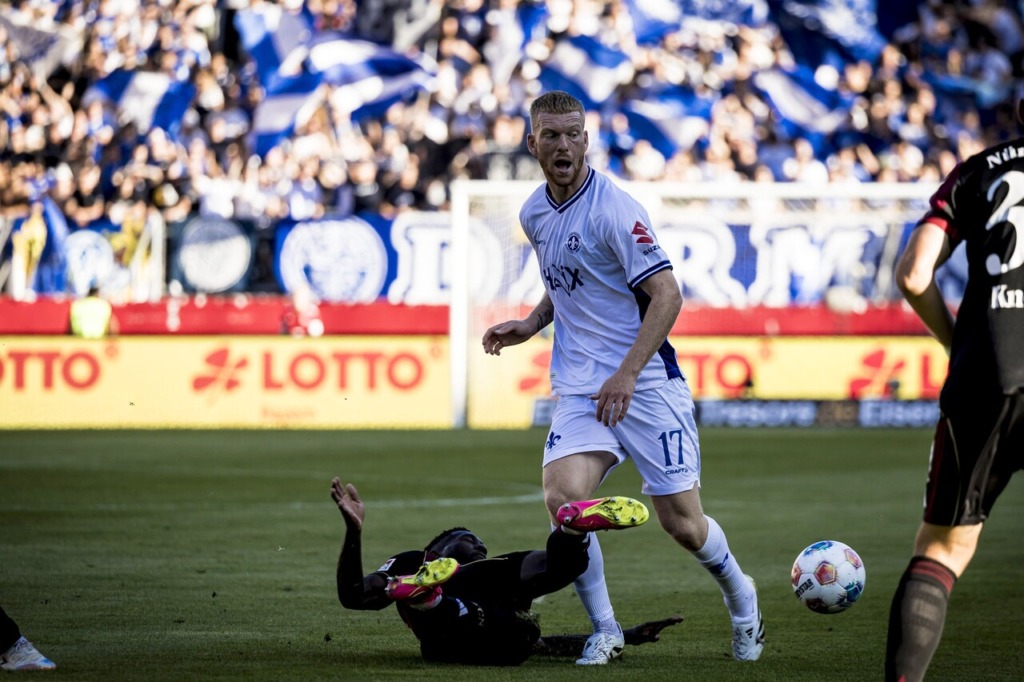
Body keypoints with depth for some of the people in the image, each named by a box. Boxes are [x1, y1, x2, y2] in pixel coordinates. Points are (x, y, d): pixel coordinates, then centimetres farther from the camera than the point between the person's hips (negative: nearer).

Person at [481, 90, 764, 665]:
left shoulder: (613, 209, -13)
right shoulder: (534, 214, 9)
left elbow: (667, 295, -17)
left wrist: (626, 375, -22)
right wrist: (532, 324, 10)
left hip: (646, 382, -5)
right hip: (579, 388, 5)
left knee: (683, 524, -2)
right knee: (562, 498, -21)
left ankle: (741, 597, 31)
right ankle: (604, 630, -4)